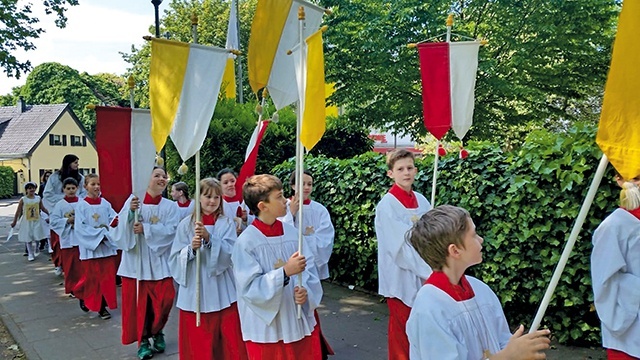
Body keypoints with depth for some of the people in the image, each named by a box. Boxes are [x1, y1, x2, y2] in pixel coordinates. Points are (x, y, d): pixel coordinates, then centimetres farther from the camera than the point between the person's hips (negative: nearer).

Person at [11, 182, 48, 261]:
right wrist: (14, 221, 0)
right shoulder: (23, 199, -8)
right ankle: (31, 254, 16)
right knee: (28, 238, 4)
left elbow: (43, 208, 11)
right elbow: (18, 211, -3)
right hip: (27, 222, -2)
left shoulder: (38, 198, -1)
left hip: (36, 221, 2)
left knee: (37, 237, 2)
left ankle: (35, 250, 30)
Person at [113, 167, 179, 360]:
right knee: (138, 302, 4)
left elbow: (170, 230, -10)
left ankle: (156, 332, 24)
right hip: (136, 259, 0)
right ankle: (143, 340, 23)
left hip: (159, 261, 0)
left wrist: (146, 228, -19)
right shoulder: (133, 200, 1)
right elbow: (122, 226, -7)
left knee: (164, 300, -4)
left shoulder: (170, 206, 2)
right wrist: (130, 211, -24)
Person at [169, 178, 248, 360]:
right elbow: (175, 259, 0)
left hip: (223, 292, 0)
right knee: (198, 342, 9)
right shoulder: (186, 225, 2)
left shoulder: (227, 224, 1)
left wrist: (209, 238, -24)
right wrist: (191, 249, -18)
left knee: (231, 341, 4)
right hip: (195, 292, 1)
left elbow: (231, 253, -12)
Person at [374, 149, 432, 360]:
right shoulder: (387, 205, -13)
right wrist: (427, 272, -15)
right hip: (401, 279, -5)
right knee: (401, 332, 6)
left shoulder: (421, 200, 4)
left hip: (424, 277, 5)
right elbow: (401, 246, -16)